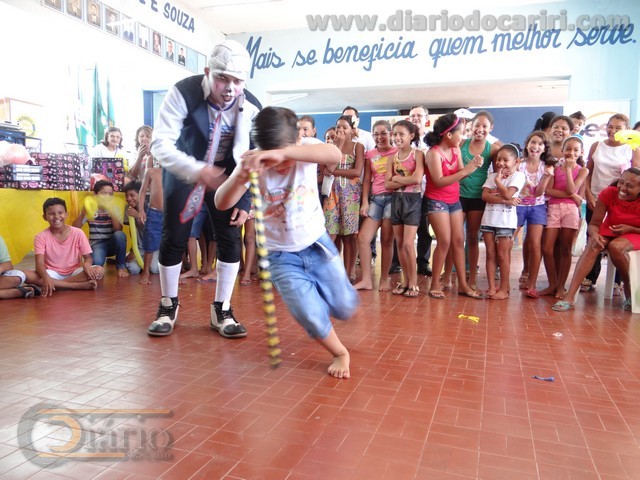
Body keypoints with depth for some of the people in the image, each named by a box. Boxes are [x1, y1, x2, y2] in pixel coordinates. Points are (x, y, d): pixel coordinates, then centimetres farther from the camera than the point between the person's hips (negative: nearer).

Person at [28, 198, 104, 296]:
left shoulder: (78, 233, -5)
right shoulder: (41, 237, -6)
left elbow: (88, 257, -4)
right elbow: (39, 263, -17)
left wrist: (86, 264, -30)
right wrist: (46, 277, -39)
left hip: (75, 273, 0)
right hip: (53, 274, 0)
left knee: (100, 270, -28)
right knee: (28, 275, -32)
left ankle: (56, 285, -24)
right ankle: (81, 285, -34)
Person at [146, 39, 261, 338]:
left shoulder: (251, 107, -19)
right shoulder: (183, 93, -26)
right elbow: (160, 144, -30)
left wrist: (245, 201, -14)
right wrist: (198, 171, -46)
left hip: (225, 176, 2)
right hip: (183, 173, -1)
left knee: (230, 238, -7)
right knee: (173, 239, -3)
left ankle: (221, 310, 7)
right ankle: (168, 306, 18)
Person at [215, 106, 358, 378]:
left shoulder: (306, 151, -18)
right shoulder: (254, 163, -18)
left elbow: (335, 155, -42)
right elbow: (221, 204, -26)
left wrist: (282, 152, -55)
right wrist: (240, 178, -48)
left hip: (317, 244, 1)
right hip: (281, 255, -1)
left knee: (345, 308, 10)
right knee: (311, 317, -12)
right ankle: (340, 354, 19)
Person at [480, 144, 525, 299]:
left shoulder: (518, 176, -2)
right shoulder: (492, 176, 11)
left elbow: (508, 194, -16)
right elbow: (484, 196, -3)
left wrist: (498, 179, -4)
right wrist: (504, 200, -14)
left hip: (506, 220, -4)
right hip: (488, 219, 5)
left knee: (502, 255, -1)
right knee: (490, 254, 4)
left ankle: (504, 289, 7)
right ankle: (492, 287, 9)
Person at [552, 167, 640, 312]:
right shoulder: (608, 193, -17)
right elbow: (594, 223, -14)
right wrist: (594, 234, -36)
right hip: (609, 230, 2)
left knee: (616, 246, -35)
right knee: (592, 246, -30)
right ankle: (570, 297, -38)